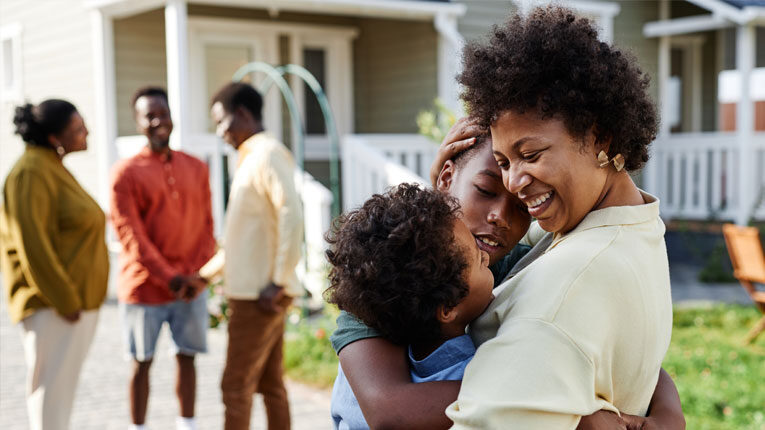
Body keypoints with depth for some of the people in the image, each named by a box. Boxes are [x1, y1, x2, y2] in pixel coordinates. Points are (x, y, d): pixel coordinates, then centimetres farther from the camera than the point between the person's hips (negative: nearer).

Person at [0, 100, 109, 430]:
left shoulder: (54, 168, 15)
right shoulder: (32, 173, -14)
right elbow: (31, 243, -20)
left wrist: (76, 297, 18)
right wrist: (65, 301, -19)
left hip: (75, 300, 9)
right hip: (52, 305, -9)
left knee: (62, 385, 15)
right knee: (50, 387, -4)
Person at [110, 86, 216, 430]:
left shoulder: (196, 168, 8)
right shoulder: (126, 173, -5)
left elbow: (206, 226, 7)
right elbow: (130, 235, -10)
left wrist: (198, 275, -6)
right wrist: (170, 279, -16)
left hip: (190, 287, 4)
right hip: (144, 286, -3)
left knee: (187, 357, 10)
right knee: (142, 362, 5)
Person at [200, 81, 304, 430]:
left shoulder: (267, 154, -11)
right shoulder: (252, 157, 18)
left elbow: (292, 218, -23)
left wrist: (278, 282, -22)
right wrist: (204, 274, 24)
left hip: (261, 294, -9)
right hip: (251, 291, 9)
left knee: (236, 387, -3)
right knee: (270, 384, 12)